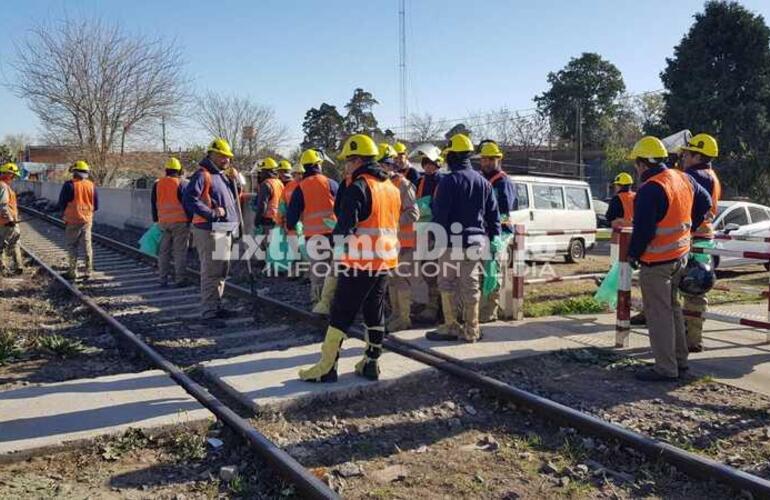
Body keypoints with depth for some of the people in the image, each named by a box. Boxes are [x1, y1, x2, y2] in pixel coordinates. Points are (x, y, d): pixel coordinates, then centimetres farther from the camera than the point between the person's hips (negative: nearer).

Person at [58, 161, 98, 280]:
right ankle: (88, 272, 12)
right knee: (87, 245, 9)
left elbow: (61, 203, -7)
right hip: (87, 220, 4)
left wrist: (64, 212, 13)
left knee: (72, 245, 5)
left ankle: (73, 272, 6)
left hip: (73, 220, -4)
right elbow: (96, 206, 7)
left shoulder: (69, 185, -11)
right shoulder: (91, 185, 2)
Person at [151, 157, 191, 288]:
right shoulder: (182, 184, -7)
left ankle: (163, 280, 13)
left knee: (164, 251, 10)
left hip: (163, 222, 5)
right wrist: (189, 219, 2)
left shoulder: (157, 184, 9)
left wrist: (156, 220, 24)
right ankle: (179, 280, -1)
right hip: (180, 221, -5)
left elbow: (153, 204, 16)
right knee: (180, 251, -2)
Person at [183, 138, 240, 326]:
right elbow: (189, 198, -22)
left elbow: (233, 197, 24)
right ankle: (208, 313, -4)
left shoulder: (221, 175, 19)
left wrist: (235, 180, 7)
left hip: (224, 231, 10)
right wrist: (211, 213, -22)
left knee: (221, 271, 16)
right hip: (209, 231, -10)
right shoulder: (202, 175, -10)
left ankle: (216, 306, 28)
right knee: (211, 272, -8)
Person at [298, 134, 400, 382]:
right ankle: (371, 363, 20)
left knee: (341, 314, 0)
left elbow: (344, 227, -18)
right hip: (385, 260, 7)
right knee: (375, 313, 14)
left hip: (360, 262, -7)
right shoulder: (392, 187, 11)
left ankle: (326, 367, 4)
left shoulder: (358, 188, -14)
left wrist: (332, 240, 0)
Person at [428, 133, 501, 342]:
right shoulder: (483, 182, 10)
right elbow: (493, 214, 12)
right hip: (476, 241, 6)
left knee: (447, 285, 5)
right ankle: (471, 330, 15)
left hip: (453, 241, -6)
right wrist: (493, 237, 17)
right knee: (471, 285, 10)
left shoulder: (449, 181, -10)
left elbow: (439, 214, -13)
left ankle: (451, 327, 9)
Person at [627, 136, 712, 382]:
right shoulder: (683, 179, 6)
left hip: (656, 262, -9)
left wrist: (633, 255, -7)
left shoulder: (649, 190, -22)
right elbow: (704, 202, 21)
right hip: (681, 255, 9)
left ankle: (666, 368, 4)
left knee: (658, 314, -1)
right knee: (672, 308, 20)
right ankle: (680, 360, 29)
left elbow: (643, 230, -22)